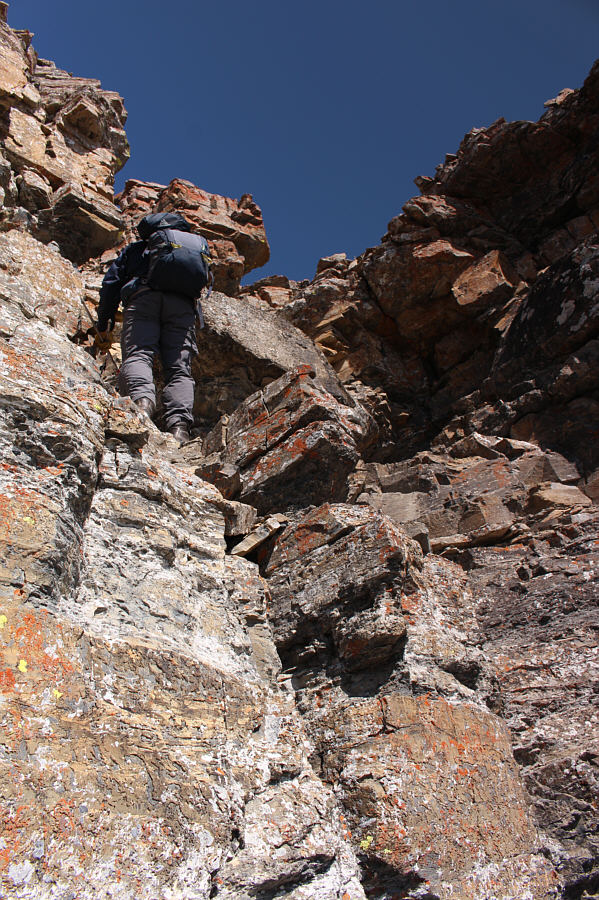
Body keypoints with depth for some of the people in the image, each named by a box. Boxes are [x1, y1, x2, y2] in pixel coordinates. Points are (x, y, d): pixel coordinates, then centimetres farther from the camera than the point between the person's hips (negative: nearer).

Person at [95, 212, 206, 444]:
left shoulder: (134, 249, 35)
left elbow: (110, 284, 24)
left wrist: (103, 326, 25)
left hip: (143, 296, -1)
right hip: (182, 302, 1)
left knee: (137, 355, -16)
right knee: (179, 368, -10)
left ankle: (142, 399, -49)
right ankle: (179, 425, -34)